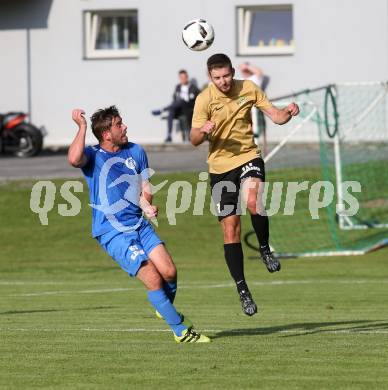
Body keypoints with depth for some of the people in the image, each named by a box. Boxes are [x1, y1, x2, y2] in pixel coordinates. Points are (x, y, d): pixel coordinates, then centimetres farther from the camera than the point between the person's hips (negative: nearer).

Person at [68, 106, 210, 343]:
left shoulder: (136, 152, 9)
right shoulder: (93, 156, -7)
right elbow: (74, 159, -32)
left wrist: (147, 205, -7)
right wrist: (82, 127, -22)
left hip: (140, 224, 5)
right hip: (113, 233, -5)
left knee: (169, 272, -8)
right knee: (153, 279, -14)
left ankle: (165, 308, 25)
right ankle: (182, 331, -1)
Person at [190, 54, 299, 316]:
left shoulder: (248, 89, -2)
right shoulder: (205, 99, -10)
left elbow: (275, 116, 3)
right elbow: (194, 140, -12)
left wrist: (288, 113, -19)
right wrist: (203, 131, -34)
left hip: (249, 158, 0)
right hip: (220, 166, 0)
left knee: (253, 202, -32)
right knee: (230, 230, -2)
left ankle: (265, 249, -5)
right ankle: (242, 290, 8)